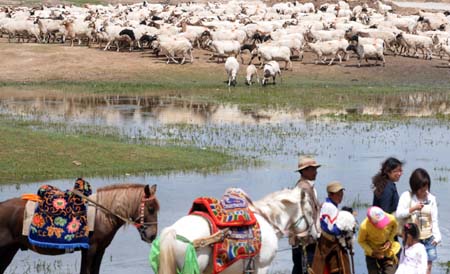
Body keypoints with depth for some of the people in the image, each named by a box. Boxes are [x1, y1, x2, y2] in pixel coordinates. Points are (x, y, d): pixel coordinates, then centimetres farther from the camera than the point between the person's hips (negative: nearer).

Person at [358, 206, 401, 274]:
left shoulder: (391, 219, -26)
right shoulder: (364, 227, -30)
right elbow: (361, 241, -10)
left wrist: (389, 241, -14)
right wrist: (372, 252, -22)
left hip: (389, 253, 1)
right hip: (372, 255, -1)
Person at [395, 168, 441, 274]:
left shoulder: (431, 198, 2)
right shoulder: (406, 196, -3)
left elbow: (434, 220, 3)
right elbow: (398, 214, -9)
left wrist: (437, 236, -10)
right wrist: (413, 208, -21)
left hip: (428, 240, 2)